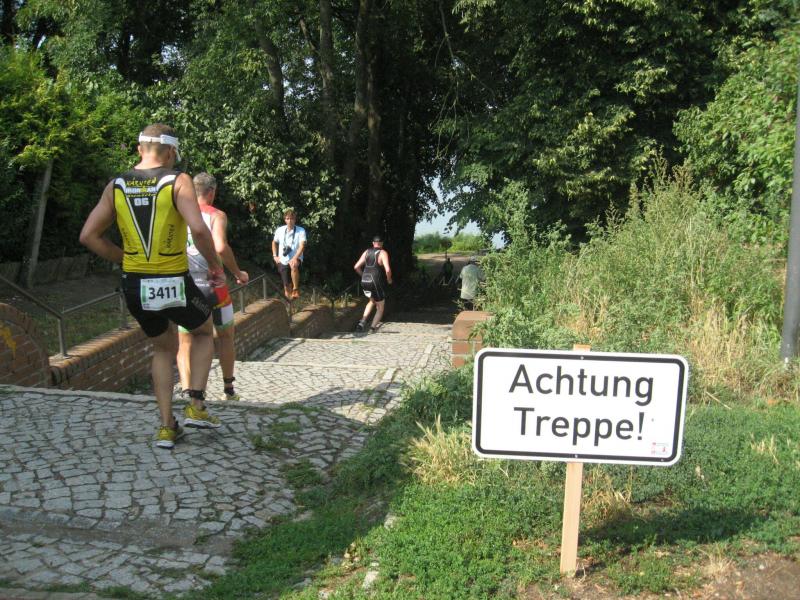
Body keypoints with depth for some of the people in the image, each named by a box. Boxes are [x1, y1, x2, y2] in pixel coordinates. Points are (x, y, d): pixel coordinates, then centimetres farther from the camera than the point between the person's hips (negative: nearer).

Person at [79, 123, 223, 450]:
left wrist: (125, 259, 13)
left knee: (164, 349, 26)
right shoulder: (178, 181, -9)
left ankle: (166, 427, 22)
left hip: (135, 287, 4)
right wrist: (215, 264, -7)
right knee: (204, 333, 25)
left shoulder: (116, 185, 5)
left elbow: (88, 236, 3)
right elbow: (199, 229, -23)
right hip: (174, 285, -4)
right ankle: (195, 407, 14)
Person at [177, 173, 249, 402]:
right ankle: (228, 390, 26)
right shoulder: (216, 215, -4)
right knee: (226, 337, 18)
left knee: (185, 344, 10)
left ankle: (186, 389, -9)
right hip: (212, 287, -2)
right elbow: (221, 248, -21)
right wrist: (238, 273, -8)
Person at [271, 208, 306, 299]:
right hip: (283, 261, 3)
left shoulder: (301, 231, -9)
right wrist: (275, 256, 7)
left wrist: (295, 258, -33)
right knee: (287, 286, 3)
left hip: (295, 259, -3)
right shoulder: (280, 230, 1)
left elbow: (302, 246, -19)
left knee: (294, 266, -39)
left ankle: (296, 289, -24)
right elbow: (274, 243, 18)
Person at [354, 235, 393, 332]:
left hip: (365, 283, 6)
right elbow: (388, 270, -21)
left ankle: (362, 322, 15)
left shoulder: (366, 252, 8)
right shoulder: (383, 253, -8)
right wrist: (389, 280, -2)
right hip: (377, 284, -6)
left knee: (372, 301, 31)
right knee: (380, 308, 12)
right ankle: (373, 329, 7)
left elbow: (356, 267, 7)